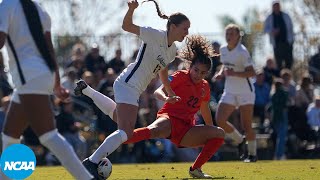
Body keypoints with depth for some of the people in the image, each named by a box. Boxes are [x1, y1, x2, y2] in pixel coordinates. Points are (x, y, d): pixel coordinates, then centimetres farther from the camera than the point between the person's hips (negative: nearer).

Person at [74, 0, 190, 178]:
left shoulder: (172, 50, 9)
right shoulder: (156, 35, -15)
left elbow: (163, 73, 26)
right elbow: (127, 26, -15)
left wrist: (171, 94, 30)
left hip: (134, 89, 10)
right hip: (128, 84, -10)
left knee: (118, 116, 36)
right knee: (126, 132, -21)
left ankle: (86, 90, 47)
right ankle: (91, 163, -22)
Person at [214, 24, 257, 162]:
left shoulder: (242, 52, -15)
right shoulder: (223, 50, 6)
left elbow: (252, 73, -19)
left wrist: (234, 73, -30)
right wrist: (221, 73, 4)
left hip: (245, 92, -6)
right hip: (229, 92, 6)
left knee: (246, 125, -2)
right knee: (220, 120, -12)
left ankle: (252, 153, 16)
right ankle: (239, 140, 12)